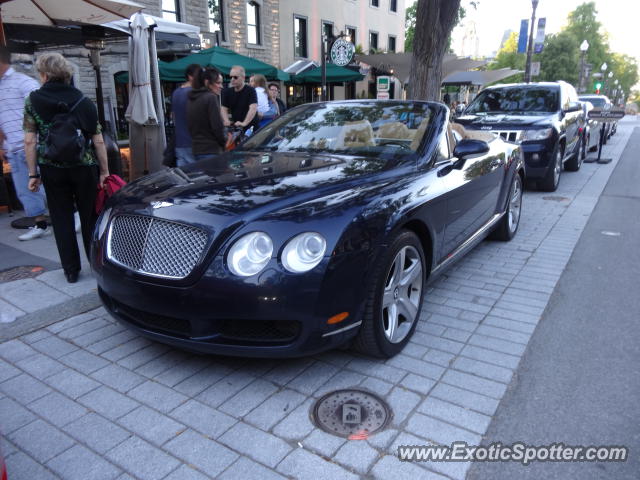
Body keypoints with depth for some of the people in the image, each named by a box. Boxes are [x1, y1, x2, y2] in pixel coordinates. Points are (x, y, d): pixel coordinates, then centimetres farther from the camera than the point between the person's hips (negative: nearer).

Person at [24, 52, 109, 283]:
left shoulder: (33, 101, -1)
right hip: (84, 167, 0)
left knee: (62, 220, 9)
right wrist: (105, 171, 3)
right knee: (90, 217, 11)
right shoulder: (84, 102, 0)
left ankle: (71, 270, 15)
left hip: (52, 169, 0)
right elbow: (98, 141, -2)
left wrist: (33, 173, 3)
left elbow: (29, 140, -3)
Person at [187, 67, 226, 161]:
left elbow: (191, 126, 16)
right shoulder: (211, 97, -11)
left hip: (196, 149, 9)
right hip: (211, 150, -9)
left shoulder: (191, 99, 14)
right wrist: (224, 143, -2)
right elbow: (217, 126, -15)